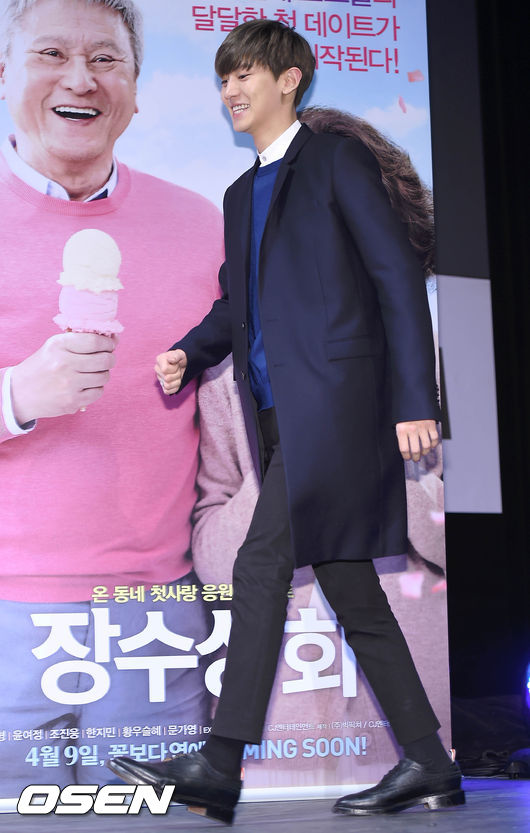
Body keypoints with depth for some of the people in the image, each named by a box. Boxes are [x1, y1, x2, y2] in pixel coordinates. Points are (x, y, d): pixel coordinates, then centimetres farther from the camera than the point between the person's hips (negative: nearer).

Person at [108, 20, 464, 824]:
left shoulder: (337, 158, 1)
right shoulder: (242, 194, 24)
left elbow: (399, 276, -6)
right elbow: (236, 303, 24)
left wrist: (415, 399, -13)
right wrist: (188, 354, 2)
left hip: (333, 398, -8)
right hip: (283, 413, 8)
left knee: (262, 566, -14)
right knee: (349, 588, 7)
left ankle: (219, 765, -11)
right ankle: (428, 766, 14)